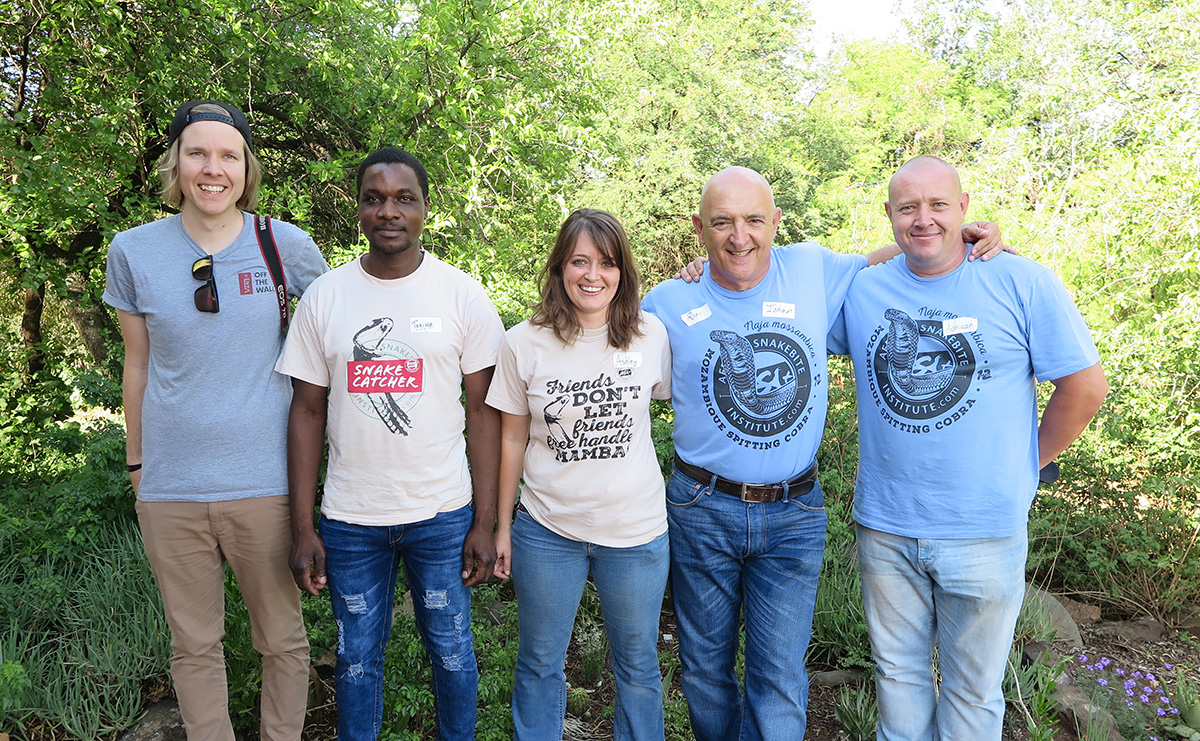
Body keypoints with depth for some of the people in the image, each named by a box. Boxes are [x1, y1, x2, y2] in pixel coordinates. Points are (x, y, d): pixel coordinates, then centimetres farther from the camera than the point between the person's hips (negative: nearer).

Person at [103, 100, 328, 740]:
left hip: (265, 481, -1)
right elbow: (138, 366, 10)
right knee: (194, 645, 15)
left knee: (283, 639, 12)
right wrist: (136, 464, 14)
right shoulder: (133, 251, 1)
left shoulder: (286, 245, -3)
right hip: (171, 488, 2)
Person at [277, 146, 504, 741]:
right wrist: (302, 527, -1)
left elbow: (483, 411, -3)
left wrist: (485, 523, -6)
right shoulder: (323, 297, 0)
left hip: (443, 514, -1)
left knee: (451, 652, 13)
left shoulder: (463, 295, -4)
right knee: (357, 657, 15)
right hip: (349, 519, 1)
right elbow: (307, 411, 3)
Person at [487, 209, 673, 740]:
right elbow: (511, 439, 2)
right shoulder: (524, 344, -5)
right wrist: (502, 527, 5)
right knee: (540, 665, 17)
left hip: (637, 530, 1)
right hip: (547, 530, 0)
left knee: (638, 666, 17)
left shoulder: (652, 335, -5)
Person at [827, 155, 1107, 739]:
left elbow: (1085, 386, -3)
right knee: (898, 673, 20)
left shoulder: (1023, 284, -7)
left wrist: (1026, 465, 2)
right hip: (883, 528, 3)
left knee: (972, 690, 15)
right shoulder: (860, 289, 0)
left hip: (985, 533, -2)